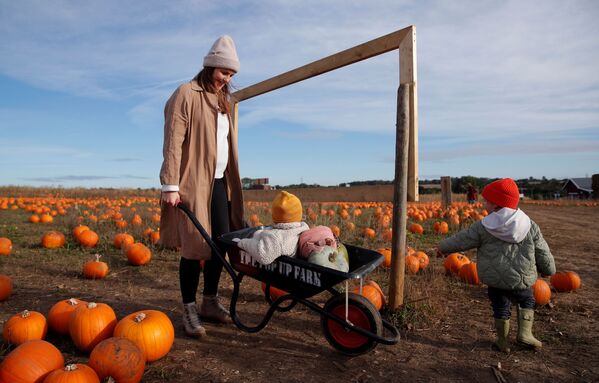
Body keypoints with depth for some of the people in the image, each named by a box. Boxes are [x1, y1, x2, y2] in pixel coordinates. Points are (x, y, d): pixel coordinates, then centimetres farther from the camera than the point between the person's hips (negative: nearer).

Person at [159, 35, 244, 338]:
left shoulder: (221, 100, 20)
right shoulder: (187, 94, -3)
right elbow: (173, 142, -11)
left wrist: (230, 182, 16)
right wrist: (170, 185, -17)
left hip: (219, 183, 7)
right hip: (193, 183, -7)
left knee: (221, 243, 6)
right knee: (194, 247, -4)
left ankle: (210, 302, 22)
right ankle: (189, 311, 10)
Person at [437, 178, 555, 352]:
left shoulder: (482, 227, -10)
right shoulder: (530, 226, -1)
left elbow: (460, 241, -1)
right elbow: (542, 253, 7)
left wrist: (442, 247, 18)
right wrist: (549, 269, 27)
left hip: (494, 279, -1)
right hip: (521, 279, 1)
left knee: (500, 307, 21)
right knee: (527, 301, 29)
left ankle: (503, 341, 32)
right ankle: (525, 332, 15)